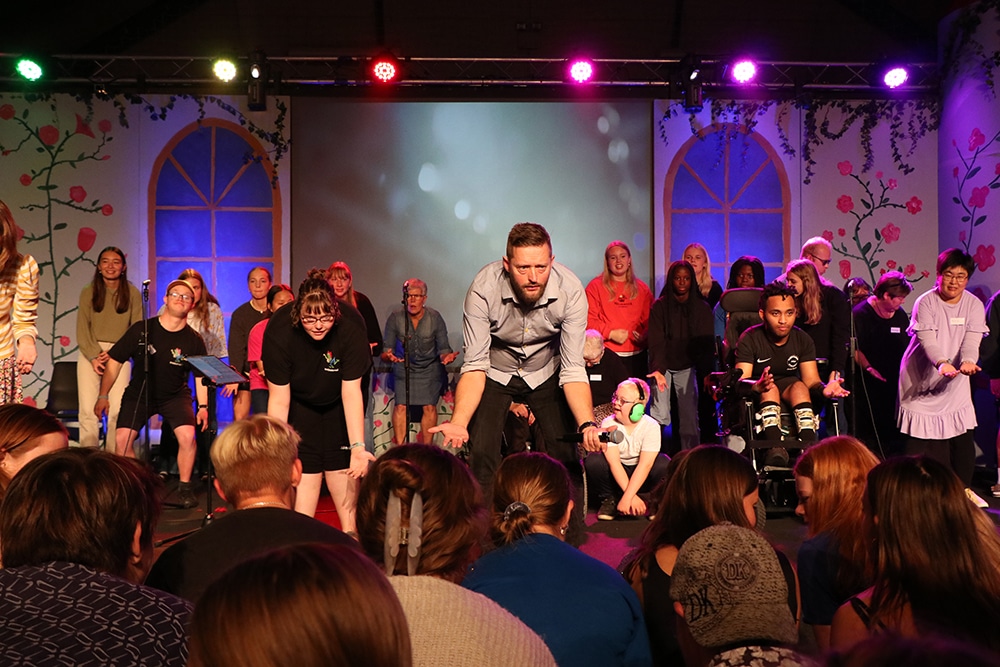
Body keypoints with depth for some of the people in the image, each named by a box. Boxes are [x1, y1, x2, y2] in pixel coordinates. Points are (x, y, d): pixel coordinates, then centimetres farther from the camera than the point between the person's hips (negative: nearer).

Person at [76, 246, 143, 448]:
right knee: (88, 410, -7)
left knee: (117, 410, -10)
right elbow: (82, 330, 3)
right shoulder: (88, 292, 7)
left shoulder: (132, 294, 4)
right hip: (90, 352, 1)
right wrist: (94, 356, -10)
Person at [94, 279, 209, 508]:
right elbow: (115, 361, -3)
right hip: (139, 393, 1)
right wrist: (103, 396, -1)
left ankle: (185, 487, -2)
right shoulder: (141, 330, -12)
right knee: (121, 438, -15)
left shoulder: (194, 340, -10)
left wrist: (203, 406, -8)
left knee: (187, 435, -22)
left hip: (175, 395, -1)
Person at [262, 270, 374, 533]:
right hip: (300, 400, 0)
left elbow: (351, 392, -30)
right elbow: (279, 400, -25)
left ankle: (350, 531, 8)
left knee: (341, 463, -5)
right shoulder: (279, 331, -31)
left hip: (337, 400, 0)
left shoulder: (350, 327, -33)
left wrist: (358, 447, -36)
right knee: (305, 466, -9)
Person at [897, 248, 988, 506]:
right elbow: (927, 340, -22)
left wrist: (968, 361, -35)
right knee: (921, 437, -4)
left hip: (955, 382, 4)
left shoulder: (974, 305, 1)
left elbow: (972, 339, -14)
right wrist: (942, 362, -41)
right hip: (922, 379, -4)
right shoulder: (925, 303, -10)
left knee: (962, 436, 5)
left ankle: (963, 487, 25)